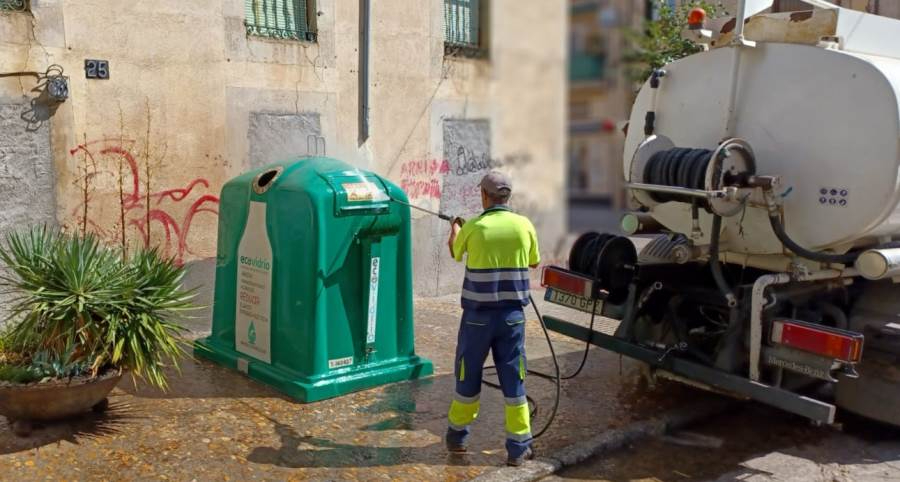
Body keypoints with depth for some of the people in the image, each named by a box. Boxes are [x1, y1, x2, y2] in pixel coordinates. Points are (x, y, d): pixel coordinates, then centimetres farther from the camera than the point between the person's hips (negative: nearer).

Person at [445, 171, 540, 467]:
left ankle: (457, 436, 30)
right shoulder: (524, 225, -3)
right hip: (512, 315, 1)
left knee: (468, 377, 14)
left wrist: (454, 229, 34)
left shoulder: (473, 227, -7)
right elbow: (533, 263, 13)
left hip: (478, 314, -1)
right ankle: (519, 447, 11)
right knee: (513, 380, 7)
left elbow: (455, 253, 14)